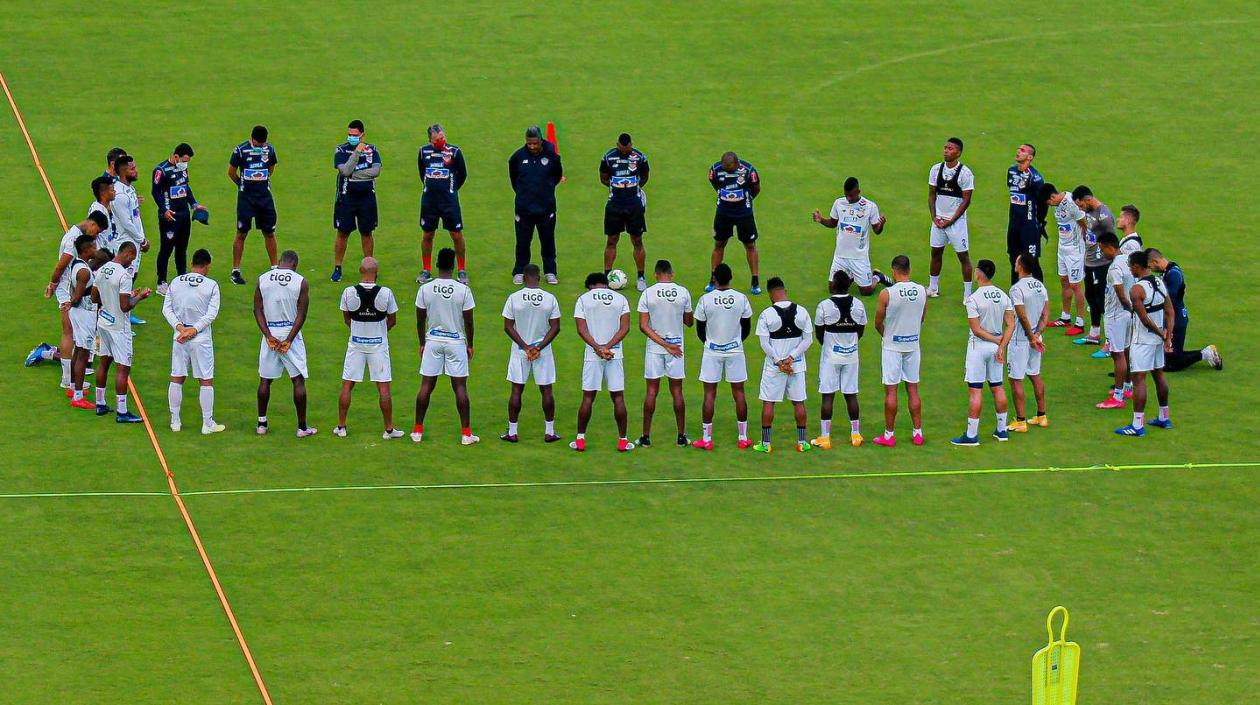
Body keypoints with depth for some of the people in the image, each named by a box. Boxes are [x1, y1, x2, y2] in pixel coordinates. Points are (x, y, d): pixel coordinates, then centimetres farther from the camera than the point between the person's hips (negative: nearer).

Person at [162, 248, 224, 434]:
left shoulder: (175, 283, 3)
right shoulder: (211, 285, -7)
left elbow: (166, 309, 0)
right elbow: (212, 313, -12)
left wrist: (180, 327, -7)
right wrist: (194, 329, -12)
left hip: (180, 337, 3)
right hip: (202, 339, -3)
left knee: (176, 379, 12)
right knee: (206, 381, 4)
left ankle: (175, 421, 16)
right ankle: (208, 424, 6)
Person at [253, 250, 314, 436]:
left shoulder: (262, 279, 1)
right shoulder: (301, 282, -6)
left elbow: (258, 310, -3)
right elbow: (301, 314, -10)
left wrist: (269, 336, -7)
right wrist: (289, 340, -10)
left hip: (270, 333, 2)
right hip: (291, 333, -2)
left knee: (265, 379, 13)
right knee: (298, 380, 4)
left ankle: (261, 424, 15)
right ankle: (302, 427, 5)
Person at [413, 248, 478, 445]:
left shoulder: (425, 289, -6)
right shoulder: (463, 290, -10)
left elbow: (420, 320, 1)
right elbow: (468, 321, -4)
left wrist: (422, 343, 14)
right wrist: (469, 345, 8)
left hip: (433, 341, 2)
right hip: (456, 342, -2)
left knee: (426, 386, 8)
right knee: (460, 386, 2)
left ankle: (417, 430, 11)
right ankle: (466, 433, 2)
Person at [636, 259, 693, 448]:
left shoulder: (648, 293, -8)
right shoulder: (683, 293, -5)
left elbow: (643, 325, -12)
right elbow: (689, 322, 5)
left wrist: (664, 344, -12)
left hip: (654, 347, -1)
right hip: (677, 345, 1)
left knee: (652, 390, 5)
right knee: (677, 391, 8)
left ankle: (646, 436, 7)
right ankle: (682, 436, 10)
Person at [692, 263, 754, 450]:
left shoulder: (705, 299, -11)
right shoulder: (741, 298, -7)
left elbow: (700, 329, -2)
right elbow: (747, 327, 3)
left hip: (712, 351, -1)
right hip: (735, 350, 1)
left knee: (709, 394, 4)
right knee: (738, 392, 9)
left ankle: (706, 439, 5)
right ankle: (743, 437, 12)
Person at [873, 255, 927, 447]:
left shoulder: (887, 294, -17)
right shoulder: (922, 291, -4)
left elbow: (878, 323, -7)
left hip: (892, 346, -4)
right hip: (913, 344, 4)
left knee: (891, 390, 2)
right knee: (913, 389, 11)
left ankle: (889, 435, 6)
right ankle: (918, 433, 14)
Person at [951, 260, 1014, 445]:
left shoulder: (973, 299, -18)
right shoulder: (1003, 296, 1)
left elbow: (976, 329, -18)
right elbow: (1011, 324, -1)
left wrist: (997, 340, -9)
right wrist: (1002, 345, -6)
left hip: (978, 346, -6)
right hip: (996, 345, 6)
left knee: (975, 390, -3)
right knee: (997, 387, 16)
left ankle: (971, 435, -1)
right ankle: (1001, 430, 23)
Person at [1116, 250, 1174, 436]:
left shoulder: (1137, 290, -20)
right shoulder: (1160, 283, 5)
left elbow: (1145, 320, -23)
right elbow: (1170, 312, 5)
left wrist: (1162, 334, -10)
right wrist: (1168, 336, 2)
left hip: (1143, 340, -8)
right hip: (1159, 338, 8)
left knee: (1138, 378, -5)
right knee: (1159, 374, 20)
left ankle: (1138, 425, -6)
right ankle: (1164, 418, 31)